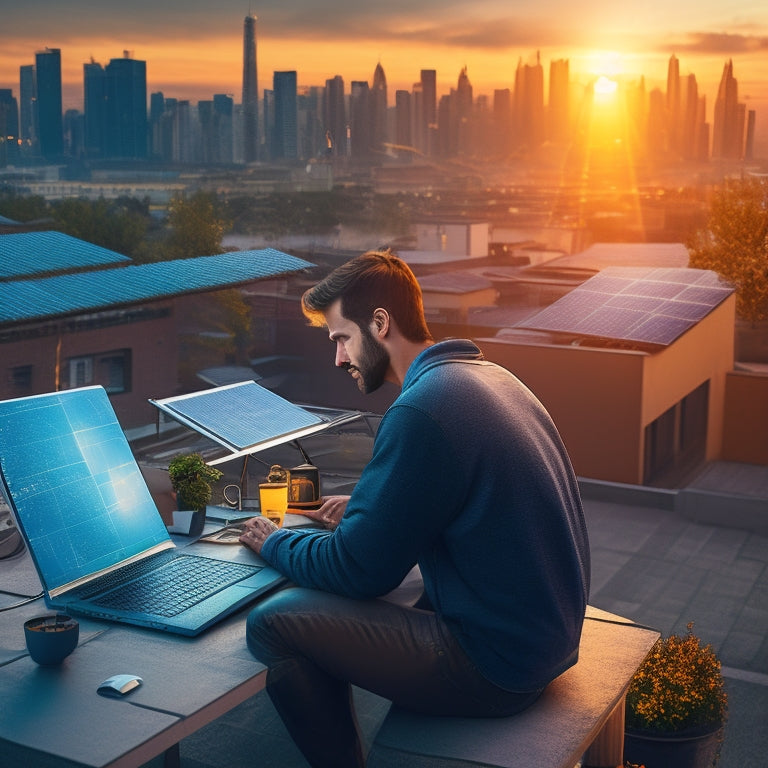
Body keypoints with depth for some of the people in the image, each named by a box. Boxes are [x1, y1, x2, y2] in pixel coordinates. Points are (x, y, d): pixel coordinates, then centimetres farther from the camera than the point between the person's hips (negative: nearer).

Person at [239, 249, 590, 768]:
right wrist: (368, 509, 15)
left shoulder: (421, 410, -21)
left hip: (495, 667, -10)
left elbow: (358, 569, -15)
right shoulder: (486, 375, 8)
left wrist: (274, 544, 3)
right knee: (323, 607, 19)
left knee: (273, 623, -9)